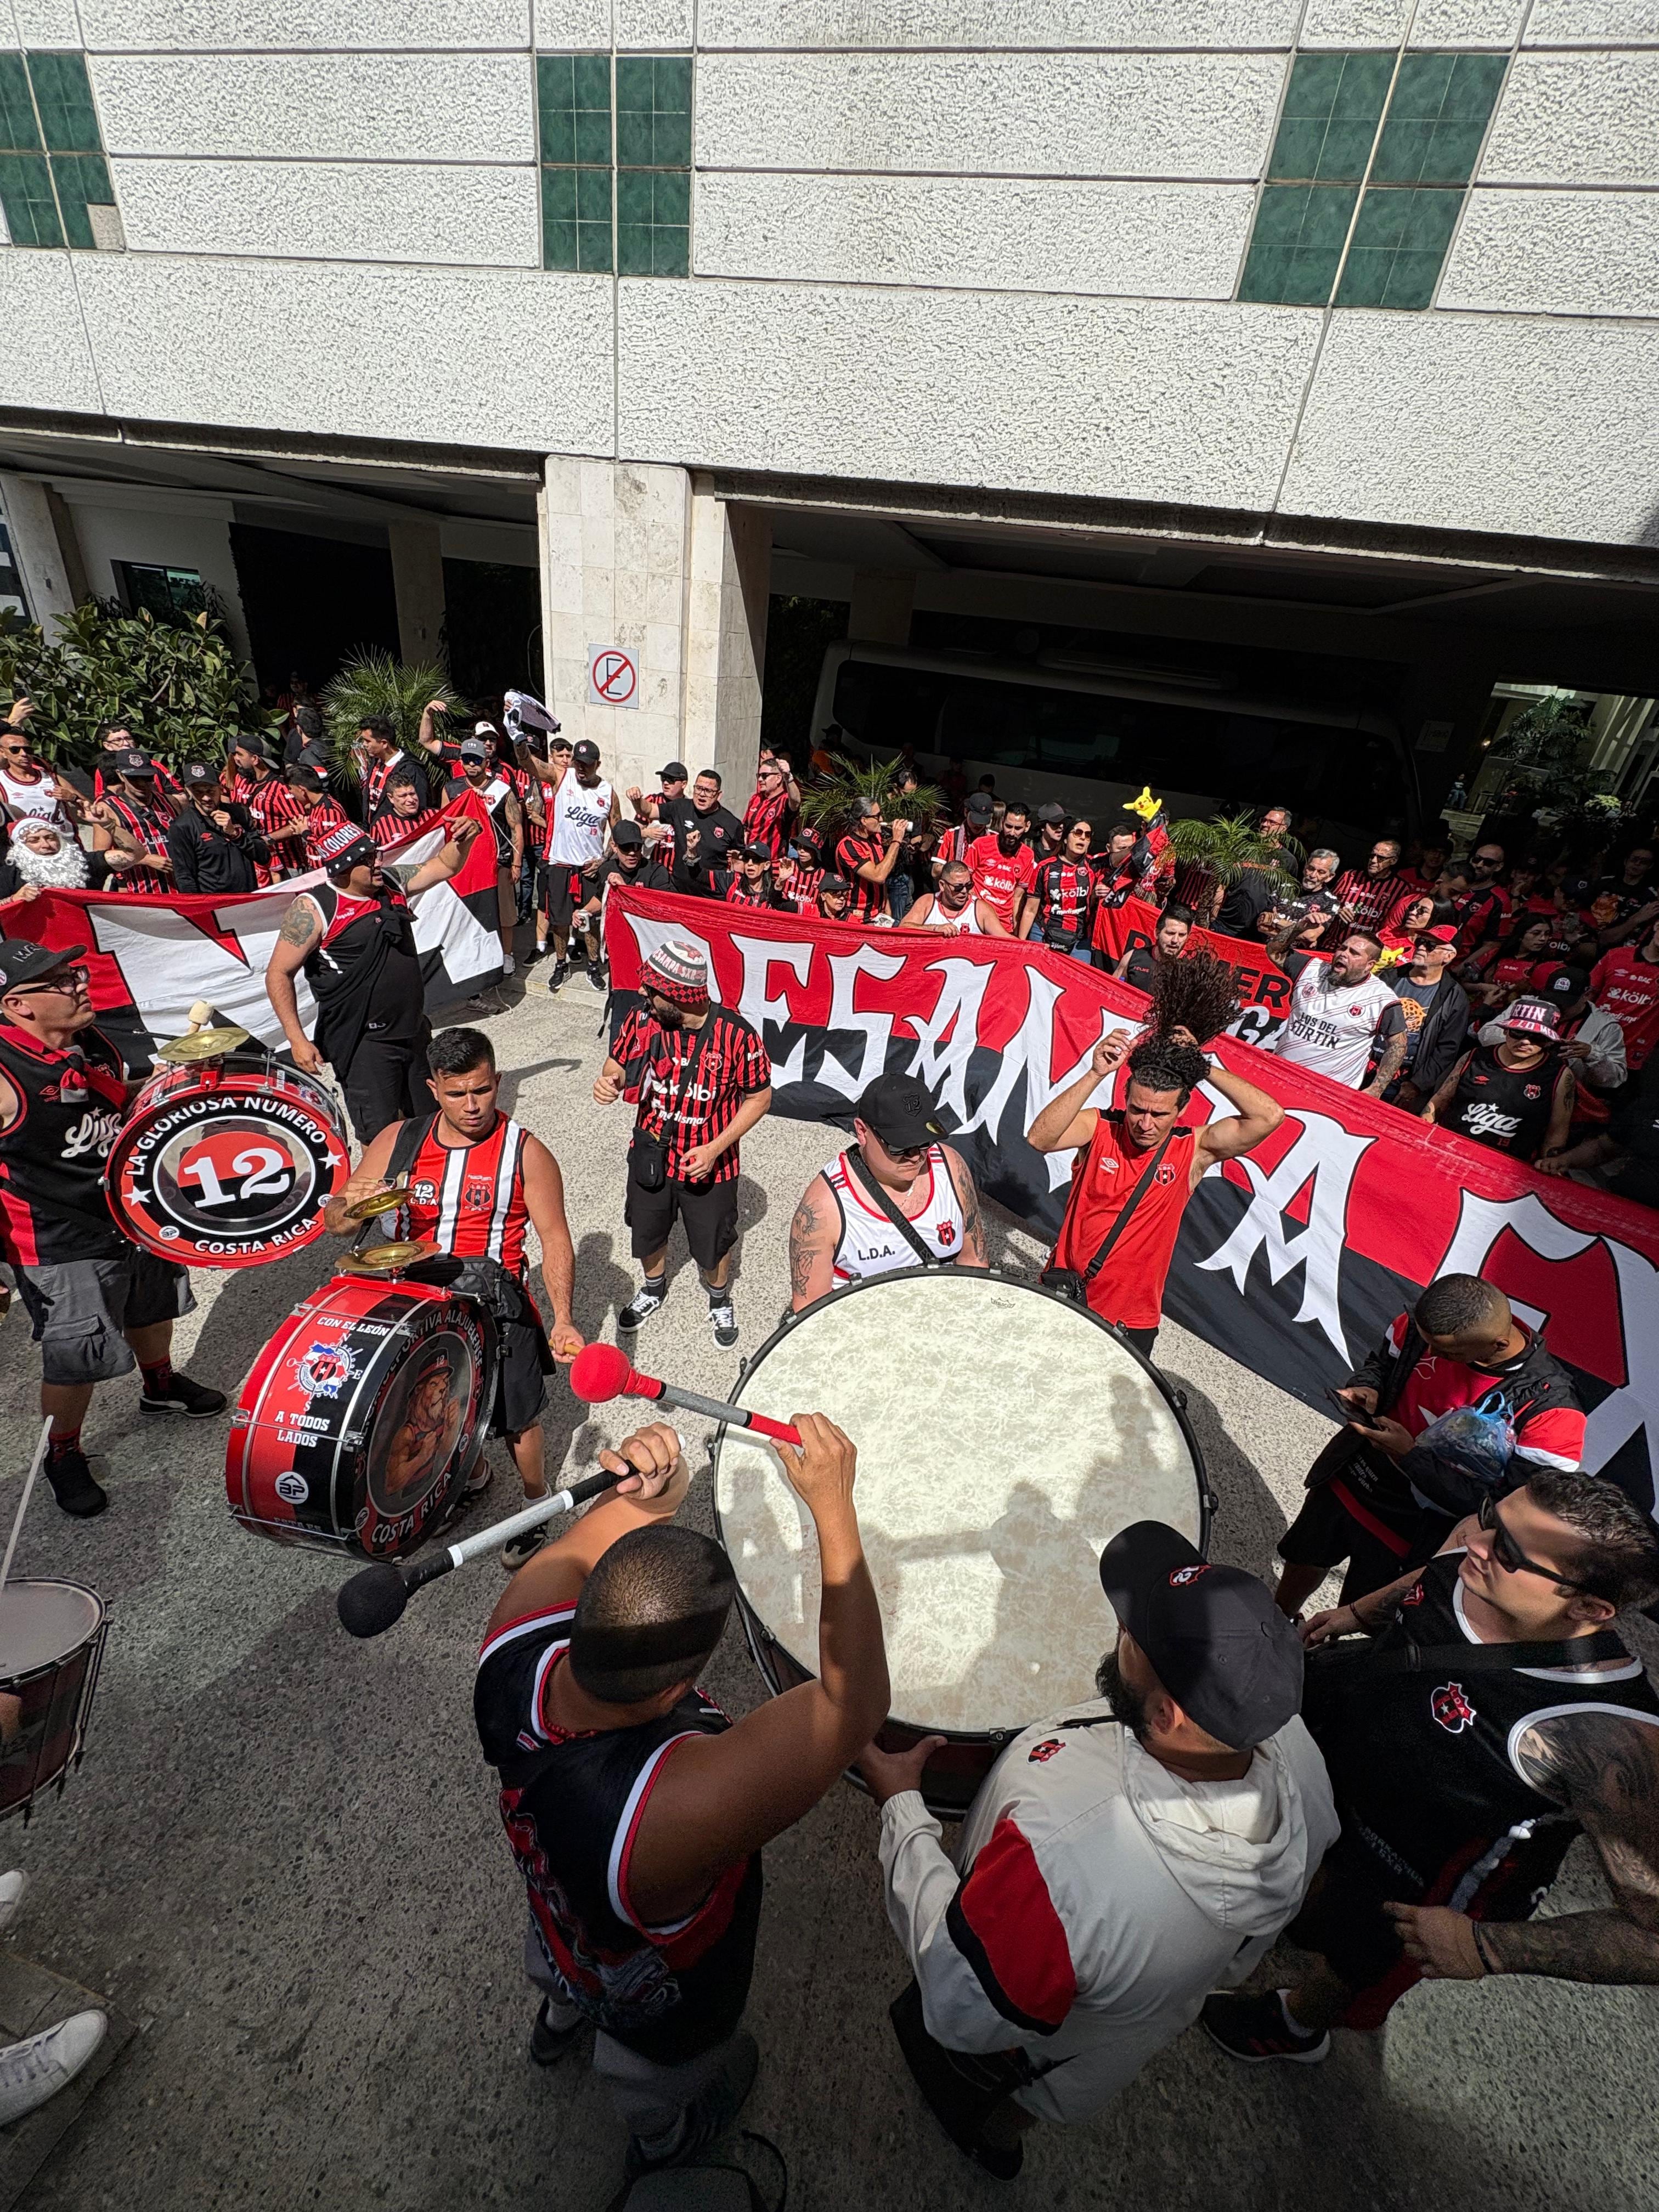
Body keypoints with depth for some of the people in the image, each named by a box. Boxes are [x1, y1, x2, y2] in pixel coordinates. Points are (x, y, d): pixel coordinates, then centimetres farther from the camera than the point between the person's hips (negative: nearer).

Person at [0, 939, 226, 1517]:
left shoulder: (94, 1043, -2)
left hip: (135, 1215, 8)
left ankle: (160, 1385, 57)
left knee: (153, 1306, 29)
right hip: (61, 1250, -8)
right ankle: (62, 1454, 33)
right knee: (76, 1361, 5)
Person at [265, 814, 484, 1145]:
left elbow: (444, 867, 16)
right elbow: (278, 974, -10)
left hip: (415, 1032, 6)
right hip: (363, 1042, -6)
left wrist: (462, 840, -7)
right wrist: (297, 1040, -17)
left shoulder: (391, 882, 3)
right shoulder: (313, 908, -14)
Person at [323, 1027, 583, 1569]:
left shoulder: (526, 1152, -6)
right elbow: (334, 1220, 6)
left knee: (516, 1415, -3)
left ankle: (536, 1505, 26)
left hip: (492, 1303, -3)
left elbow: (555, 1239, -6)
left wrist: (562, 1319, -17)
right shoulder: (400, 1140, 3)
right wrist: (353, 1206, -19)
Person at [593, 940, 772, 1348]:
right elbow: (619, 1063, 0)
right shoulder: (643, 1019, -15)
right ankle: (654, 1288, 58)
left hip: (709, 1165, -3)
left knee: (712, 1244, 18)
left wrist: (715, 1149, -21)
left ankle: (719, 1300, 51)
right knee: (647, 1231, 25)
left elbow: (760, 1097, -14)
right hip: (650, 1156, 4)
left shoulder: (735, 1035, -25)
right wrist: (609, 1082, -25)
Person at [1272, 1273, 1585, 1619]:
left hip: (1411, 1529, -4)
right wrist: (1365, 1389, -18)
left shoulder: (1551, 1409, -31)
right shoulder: (1422, 1322, -18)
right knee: (1303, 1560, 28)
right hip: (1349, 1479, 5)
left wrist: (1411, 1456, -31)